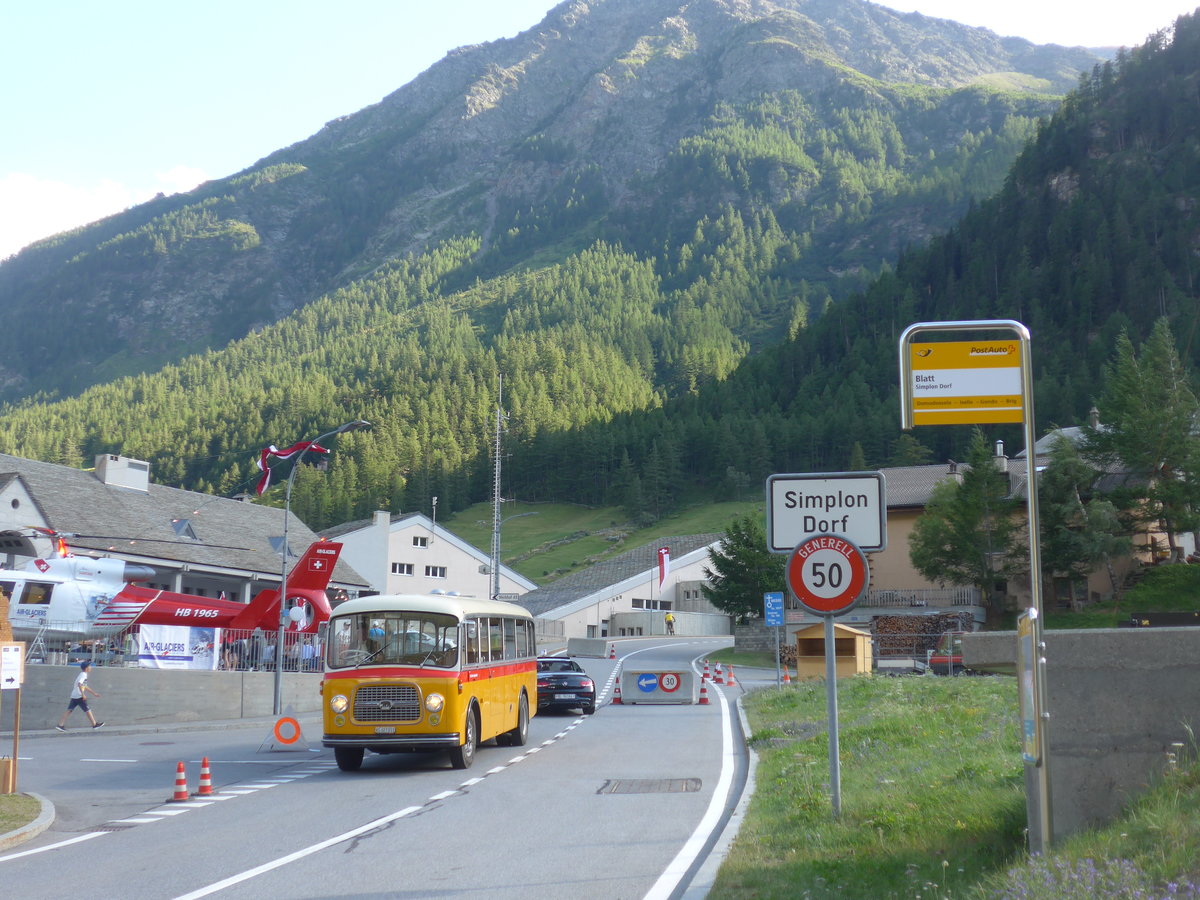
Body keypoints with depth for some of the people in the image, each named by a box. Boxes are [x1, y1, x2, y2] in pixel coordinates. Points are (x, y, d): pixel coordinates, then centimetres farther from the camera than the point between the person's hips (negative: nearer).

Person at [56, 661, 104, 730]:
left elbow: (85, 687, 29)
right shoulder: (83, 675, -11)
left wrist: (93, 693, 31)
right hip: (79, 696, -9)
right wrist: (83, 694, -28)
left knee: (69, 710, 4)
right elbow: (79, 684, -27)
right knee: (87, 710, 0)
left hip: (74, 696, 9)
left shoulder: (82, 674, 20)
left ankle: (60, 725, -1)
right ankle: (94, 724, 7)